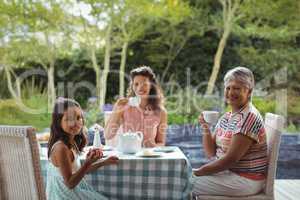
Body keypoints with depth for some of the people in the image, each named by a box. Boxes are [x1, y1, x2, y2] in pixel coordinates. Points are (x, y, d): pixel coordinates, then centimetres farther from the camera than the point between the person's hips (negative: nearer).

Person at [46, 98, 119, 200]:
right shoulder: (61, 148, -25)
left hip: (73, 191, 8)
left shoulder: (72, 142, 1)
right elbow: (70, 183, -21)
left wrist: (104, 162, 9)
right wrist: (87, 163, -31)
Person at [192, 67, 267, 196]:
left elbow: (231, 159, -23)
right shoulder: (227, 117, 8)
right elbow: (211, 154, 6)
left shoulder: (248, 118, -18)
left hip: (245, 180, -8)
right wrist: (206, 129, -9)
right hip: (227, 171, 8)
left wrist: (198, 172, -16)